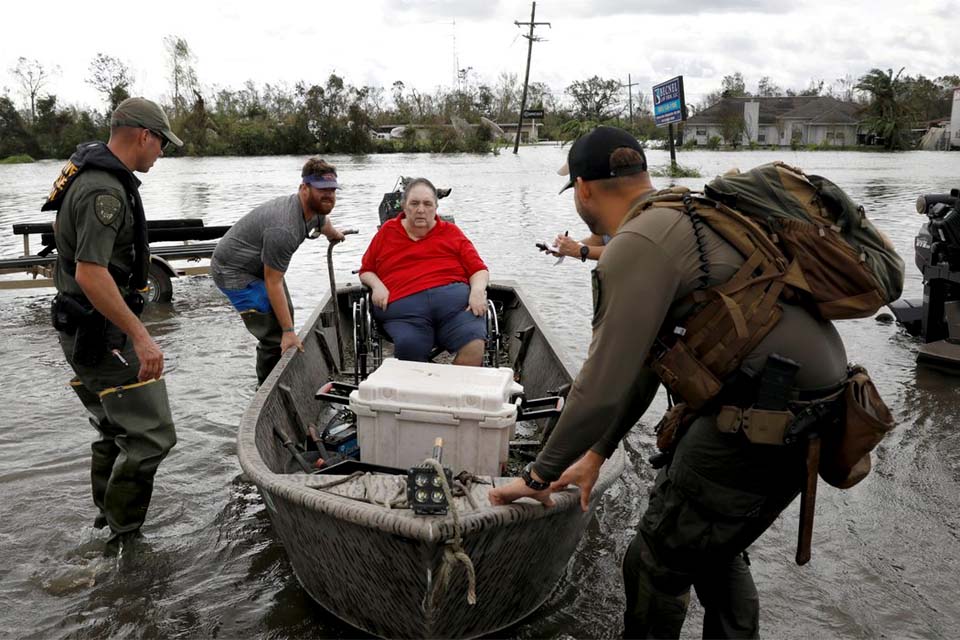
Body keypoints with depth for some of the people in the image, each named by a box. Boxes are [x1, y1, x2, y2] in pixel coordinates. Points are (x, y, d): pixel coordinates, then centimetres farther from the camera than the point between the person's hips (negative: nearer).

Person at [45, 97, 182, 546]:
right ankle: (123, 540, 3)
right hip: (103, 332, -11)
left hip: (85, 328, 11)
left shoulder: (94, 169, 12)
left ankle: (107, 520, 34)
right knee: (151, 436, -7)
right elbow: (90, 273, -29)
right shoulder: (104, 192, -22)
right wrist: (140, 336, -28)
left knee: (115, 431, 21)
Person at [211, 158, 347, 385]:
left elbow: (323, 222, 22)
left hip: (258, 265, 10)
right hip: (235, 272, -10)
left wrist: (334, 234, 45)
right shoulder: (284, 229, -36)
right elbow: (273, 283, -31)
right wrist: (288, 332, -28)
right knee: (275, 335, -13)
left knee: (285, 314, 20)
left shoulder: (314, 209, -6)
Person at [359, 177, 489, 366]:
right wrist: (376, 285, 7)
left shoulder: (451, 232, 23)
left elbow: (479, 269, 17)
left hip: (455, 296, 0)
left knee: (474, 345, -30)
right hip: (403, 305, 0)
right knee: (409, 347, -34)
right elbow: (366, 270, 30)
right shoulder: (387, 232, 25)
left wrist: (478, 290, -5)